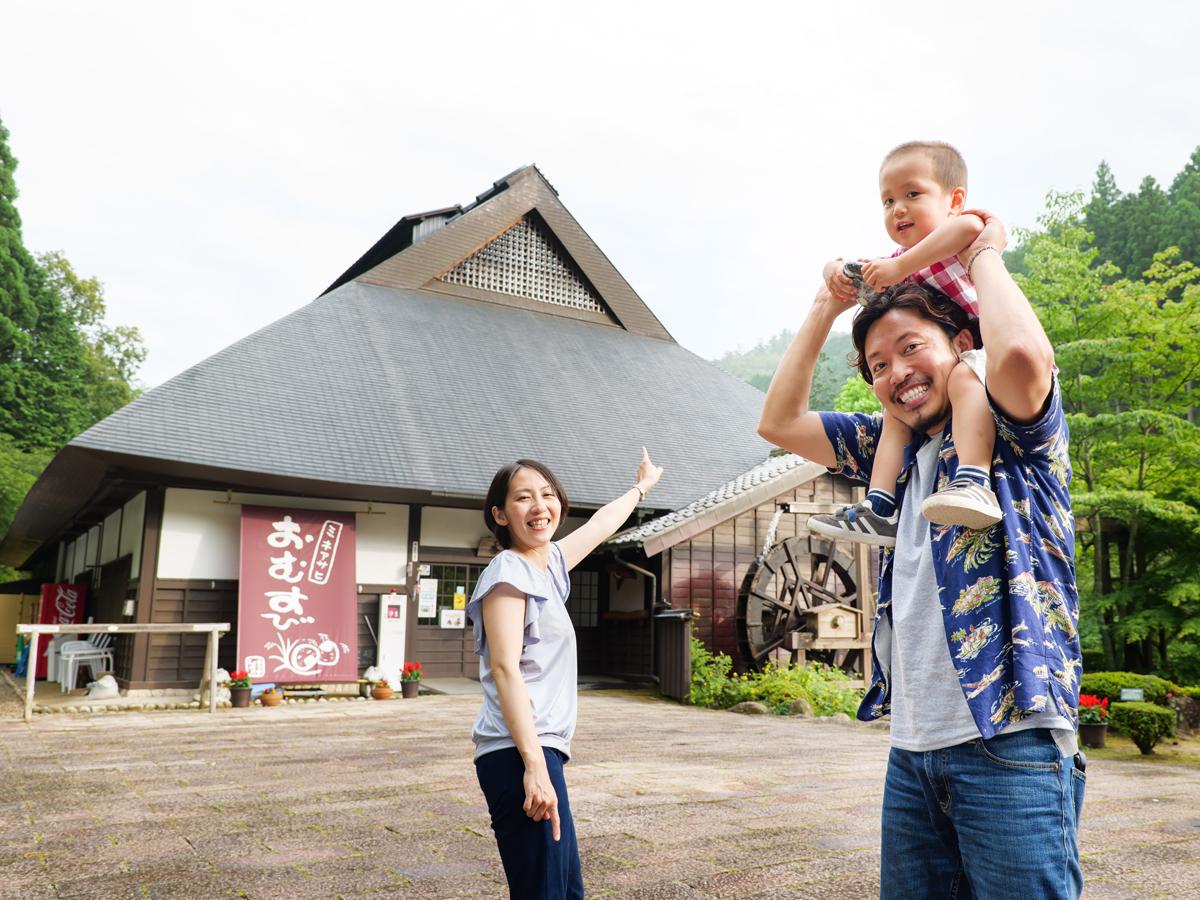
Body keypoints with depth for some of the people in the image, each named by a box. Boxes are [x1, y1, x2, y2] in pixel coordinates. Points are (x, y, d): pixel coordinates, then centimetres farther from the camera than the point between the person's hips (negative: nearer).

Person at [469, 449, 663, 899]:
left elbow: (602, 522, 34)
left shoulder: (550, 564, 16)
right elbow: (505, 669, -18)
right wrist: (534, 765, -25)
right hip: (519, 756, -9)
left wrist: (641, 487, 50)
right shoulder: (508, 571, -9)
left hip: (539, 750, 9)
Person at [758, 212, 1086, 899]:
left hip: (1006, 741, -6)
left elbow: (1023, 354, -26)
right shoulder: (894, 449, 15)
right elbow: (779, 422, 18)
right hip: (912, 749, 6)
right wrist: (828, 307, 14)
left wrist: (985, 255, -7)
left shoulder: (1015, 433, -3)